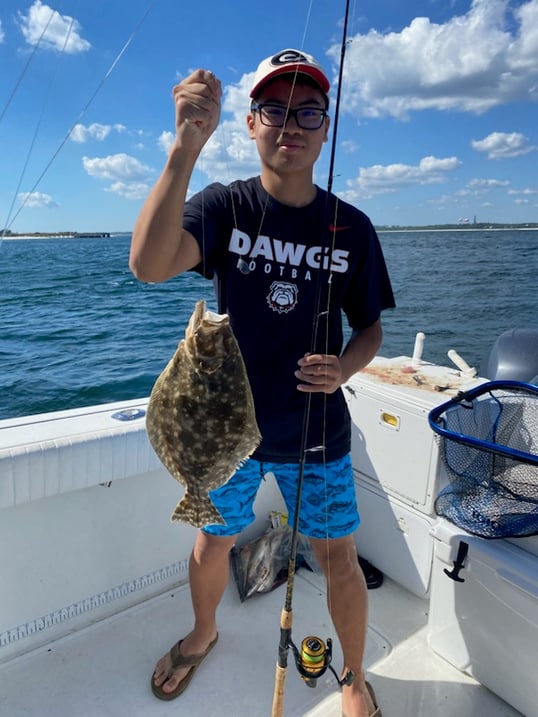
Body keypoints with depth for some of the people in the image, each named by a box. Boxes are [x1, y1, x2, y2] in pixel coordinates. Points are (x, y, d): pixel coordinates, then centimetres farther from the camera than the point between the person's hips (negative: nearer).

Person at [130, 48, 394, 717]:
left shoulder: (351, 227, -2)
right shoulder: (223, 206, -7)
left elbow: (369, 326, 6)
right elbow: (149, 264, -27)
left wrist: (344, 367, -16)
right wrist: (186, 145, -38)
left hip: (316, 428, 1)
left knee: (339, 558, 9)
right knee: (212, 544, 18)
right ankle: (203, 633, 53)